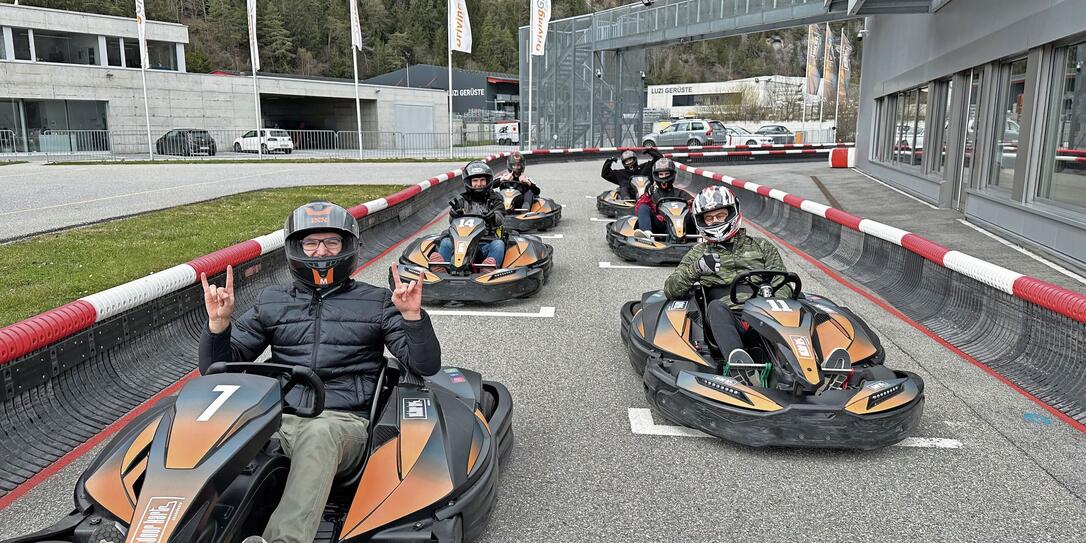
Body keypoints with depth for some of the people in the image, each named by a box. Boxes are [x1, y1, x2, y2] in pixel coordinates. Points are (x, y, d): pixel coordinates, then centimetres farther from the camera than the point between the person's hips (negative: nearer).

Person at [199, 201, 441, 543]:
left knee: (319, 433, -39)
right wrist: (219, 321, 0)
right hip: (278, 421, 3)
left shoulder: (376, 302, 14)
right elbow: (218, 368, 19)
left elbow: (426, 366, 6)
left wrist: (412, 316, -11)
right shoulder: (271, 302, 21)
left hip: (342, 423, -2)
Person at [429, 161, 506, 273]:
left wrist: (492, 216, -26)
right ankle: (440, 267, -49)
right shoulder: (462, 200, 18)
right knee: (446, 241, -23)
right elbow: (452, 221, 6)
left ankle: (490, 268, -60)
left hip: (487, 244, -1)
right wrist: (454, 214, -19)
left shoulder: (495, 200, 16)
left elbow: (499, 219, -1)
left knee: (499, 244, -32)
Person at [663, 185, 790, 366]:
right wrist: (696, 269, -7)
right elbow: (671, 290, 11)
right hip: (727, 319, -2)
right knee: (716, 306, -36)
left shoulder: (761, 246, 24)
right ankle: (738, 357, -57)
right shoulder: (698, 254, 22)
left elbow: (782, 283, 16)